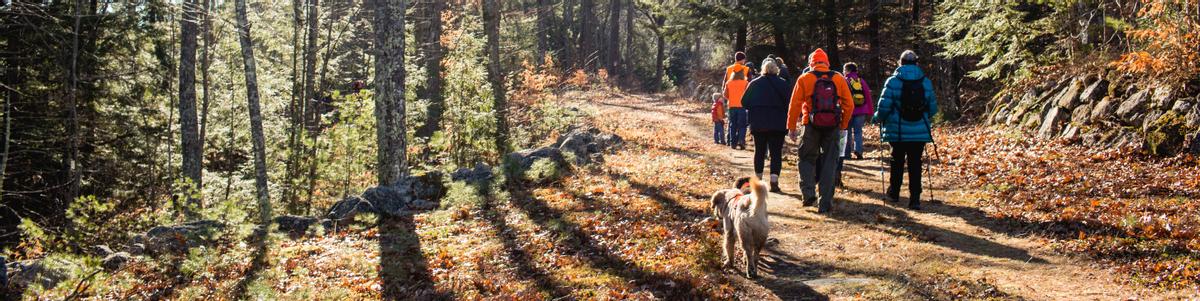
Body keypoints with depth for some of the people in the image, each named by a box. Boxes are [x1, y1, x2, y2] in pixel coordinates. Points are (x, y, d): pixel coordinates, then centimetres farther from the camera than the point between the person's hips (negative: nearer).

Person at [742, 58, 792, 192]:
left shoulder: (754, 83, 3)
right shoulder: (782, 83, -2)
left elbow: (745, 102, 2)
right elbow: (789, 103, -6)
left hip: (758, 124, 2)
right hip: (778, 124, -2)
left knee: (759, 151, 14)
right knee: (776, 152, -1)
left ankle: (758, 180, 19)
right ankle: (774, 181, -14)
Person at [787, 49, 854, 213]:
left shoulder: (804, 79, -1)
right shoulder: (839, 78, 4)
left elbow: (795, 104, -3)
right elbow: (849, 105, 4)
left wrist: (791, 127, 3)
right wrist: (843, 126, 12)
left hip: (811, 125, -1)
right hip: (833, 126, 1)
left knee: (807, 159, 15)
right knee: (829, 163, 7)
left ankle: (808, 192, -3)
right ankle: (825, 203, 6)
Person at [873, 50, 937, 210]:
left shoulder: (893, 81, -7)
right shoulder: (926, 82, 2)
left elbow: (884, 107, -12)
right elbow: (933, 108, 7)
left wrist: (877, 118, 8)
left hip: (897, 131, -1)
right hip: (919, 132, 1)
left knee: (897, 162, 16)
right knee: (915, 164, 4)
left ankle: (894, 193, 29)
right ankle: (915, 199, -3)